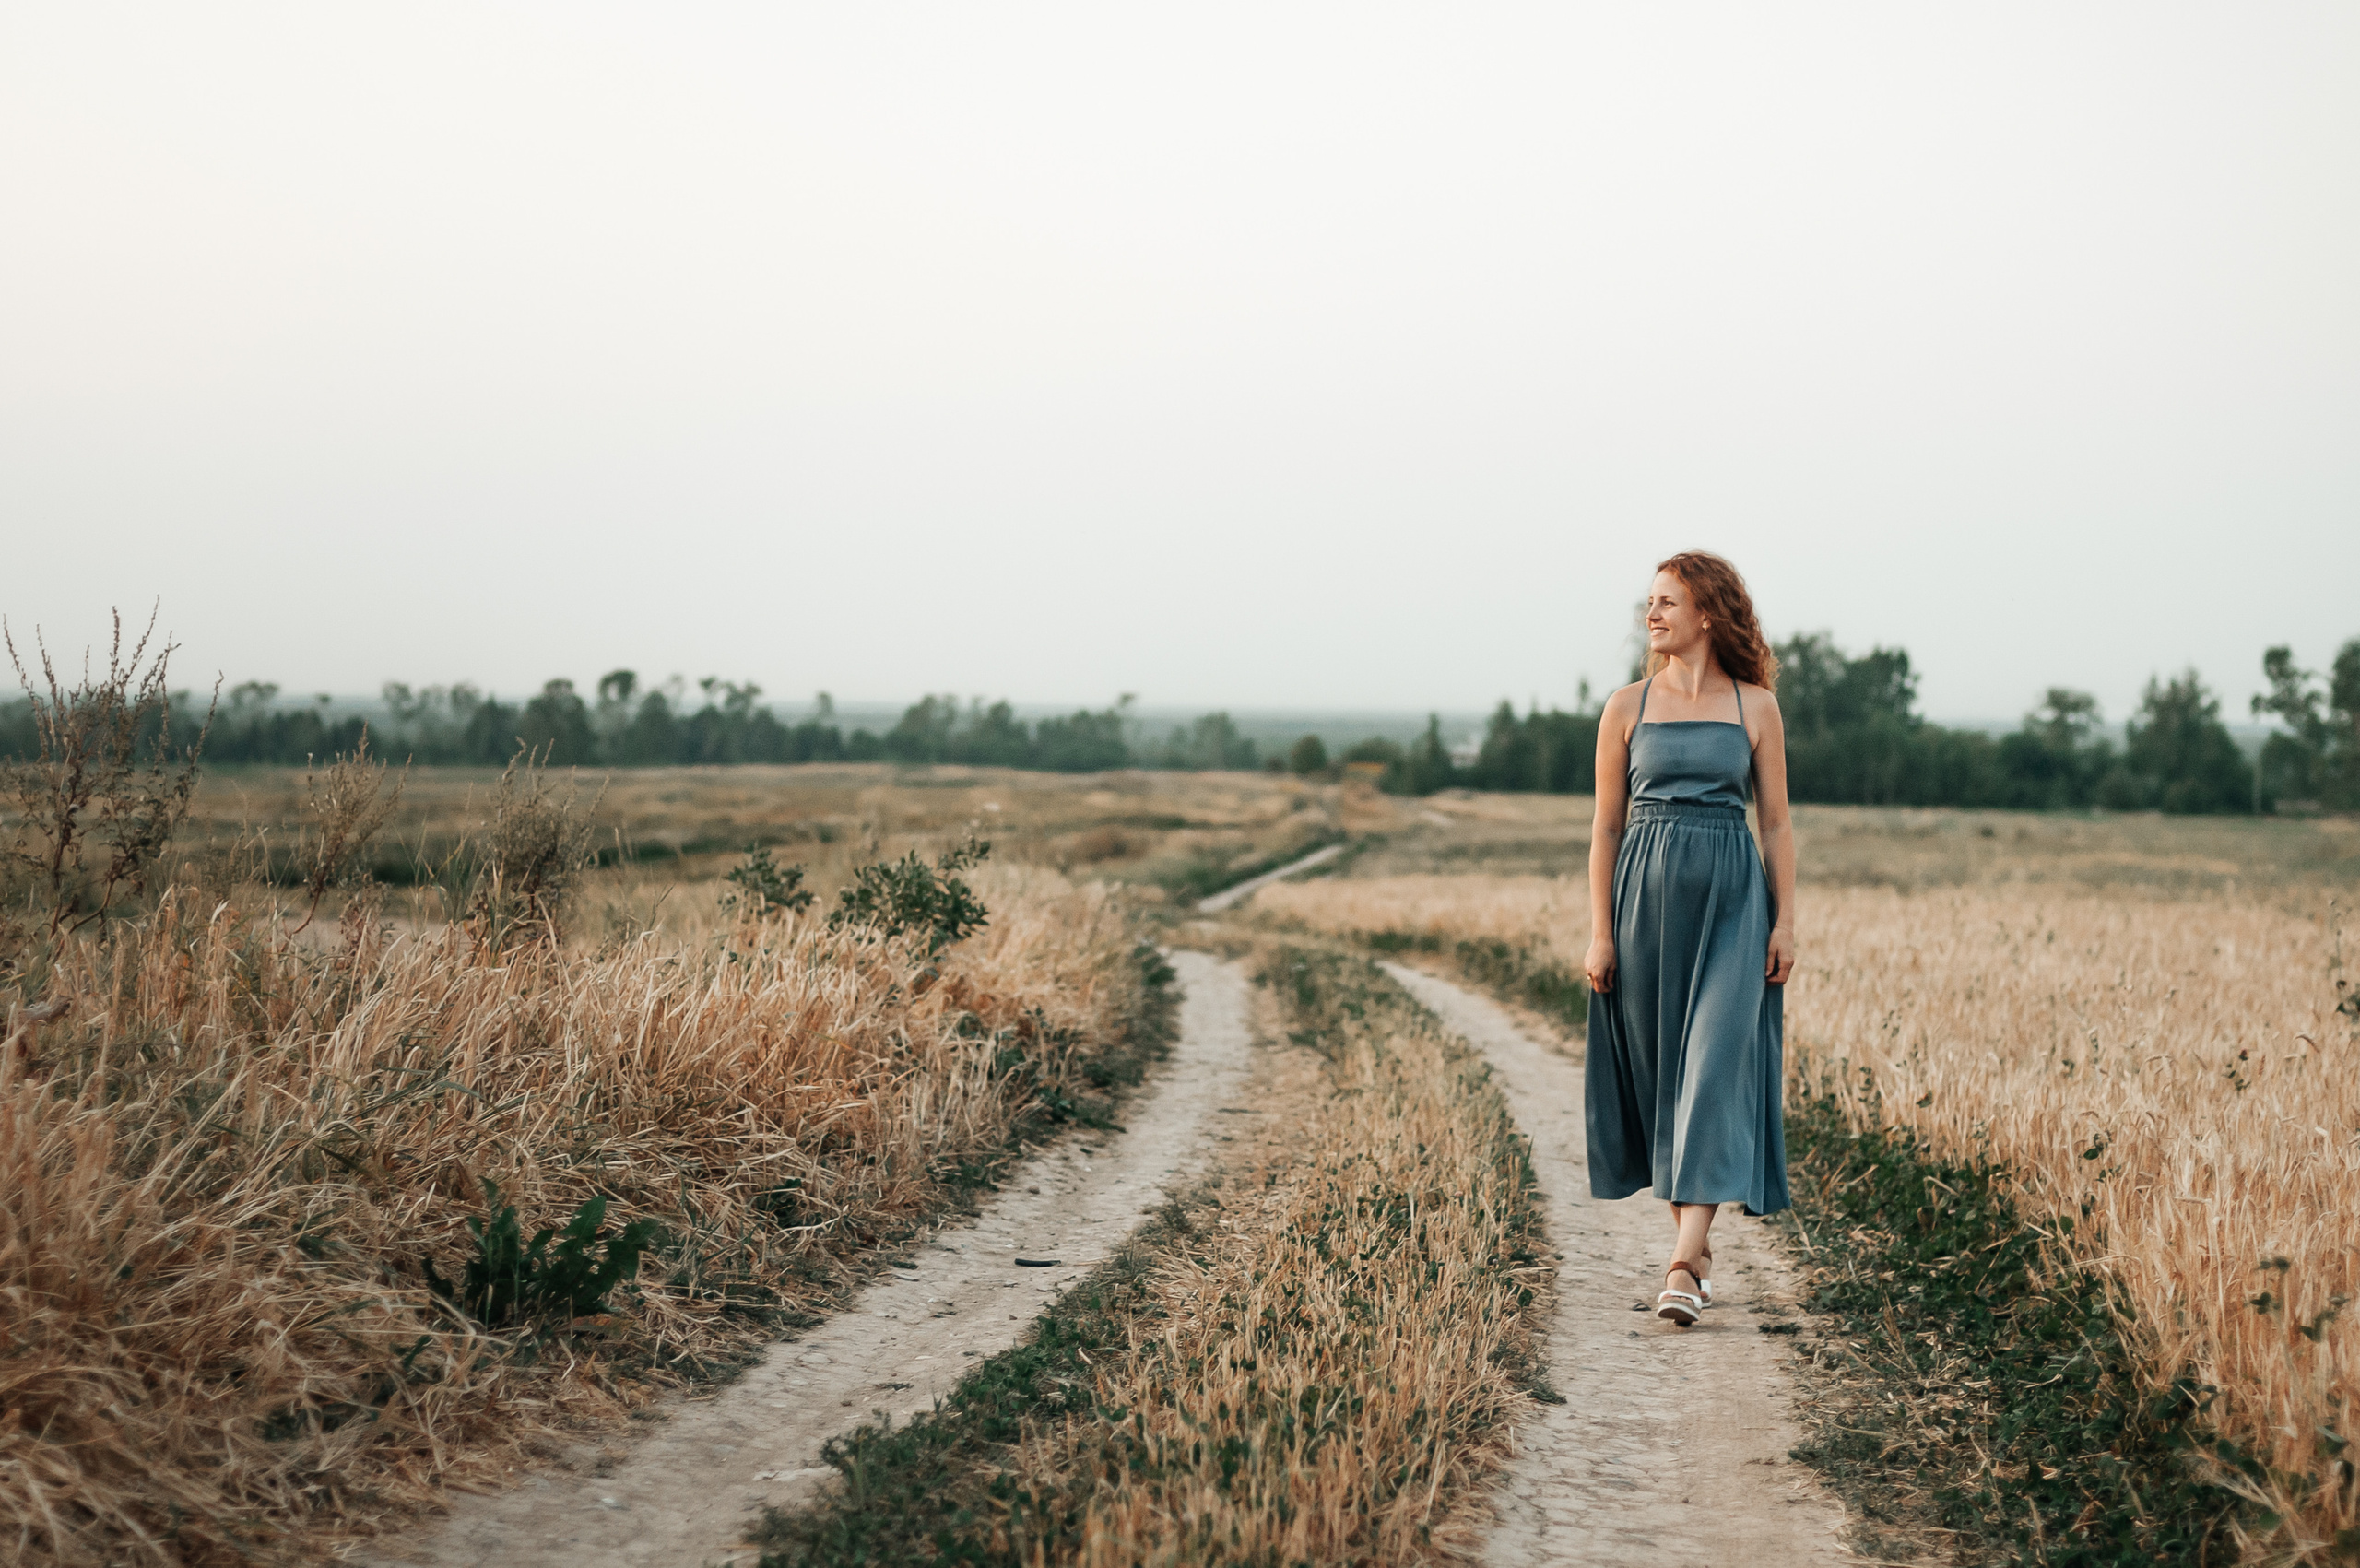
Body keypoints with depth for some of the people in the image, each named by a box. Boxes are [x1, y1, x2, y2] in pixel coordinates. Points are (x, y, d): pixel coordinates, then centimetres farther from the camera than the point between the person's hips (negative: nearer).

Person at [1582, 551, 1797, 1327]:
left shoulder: (1755, 707, 4)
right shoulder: (1627, 707, 5)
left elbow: (1776, 823, 5)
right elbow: (1606, 827, 5)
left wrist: (1785, 922, -2)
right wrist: (1599, 933, 0)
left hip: (1732, 901, -2)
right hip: (1647, 895, 2)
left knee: (1714, 1069, -11)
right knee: (1660, 1069, 7)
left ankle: (1683, 1265, -15)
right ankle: (1696, 1241, 23)